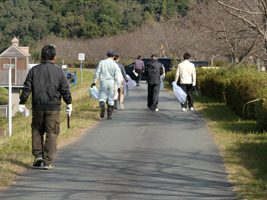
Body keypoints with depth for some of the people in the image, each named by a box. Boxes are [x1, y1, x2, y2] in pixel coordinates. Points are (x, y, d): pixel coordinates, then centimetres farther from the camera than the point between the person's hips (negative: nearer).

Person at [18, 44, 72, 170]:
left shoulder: (34, 70, 3)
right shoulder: (59, 71, 1)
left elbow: (27, 88, 1)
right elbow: (65, 90, 2)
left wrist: (22, 103, 6)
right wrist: (69, 104, 13)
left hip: (37, 107, 1)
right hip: (53, 107, -1)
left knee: (37, 131, 19)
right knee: (52, 134, 2)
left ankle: (38, 154, 6)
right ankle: (48, 162, -2)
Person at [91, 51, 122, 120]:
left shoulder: (101, 62, 4)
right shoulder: (115, 64, 2)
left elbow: (97, 73, 0)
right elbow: (117, 76, -2)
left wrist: (94, 82, 5)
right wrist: (119, 86, -1)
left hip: (103, 82, 0)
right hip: (111, 82, 0)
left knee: (102, 98, 6)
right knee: (111, 99, 6)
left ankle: (102, 106, -27)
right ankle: (109, 115, 5)